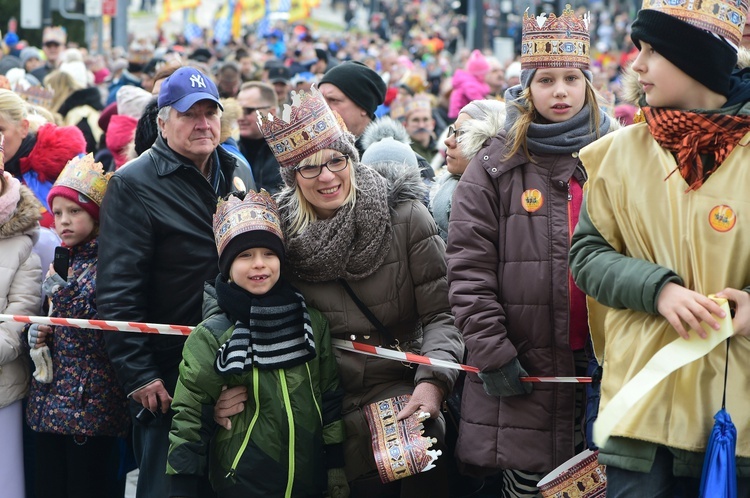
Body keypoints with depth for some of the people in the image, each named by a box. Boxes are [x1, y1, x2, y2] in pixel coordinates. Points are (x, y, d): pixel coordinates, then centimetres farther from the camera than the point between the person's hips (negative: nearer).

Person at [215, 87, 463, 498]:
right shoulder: (283, 236, 2)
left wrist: (433, 381, -21)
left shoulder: (406, 218, -4)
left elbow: (441, 313, -5)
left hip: (405, 400, -1)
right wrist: (234, 386, -10)